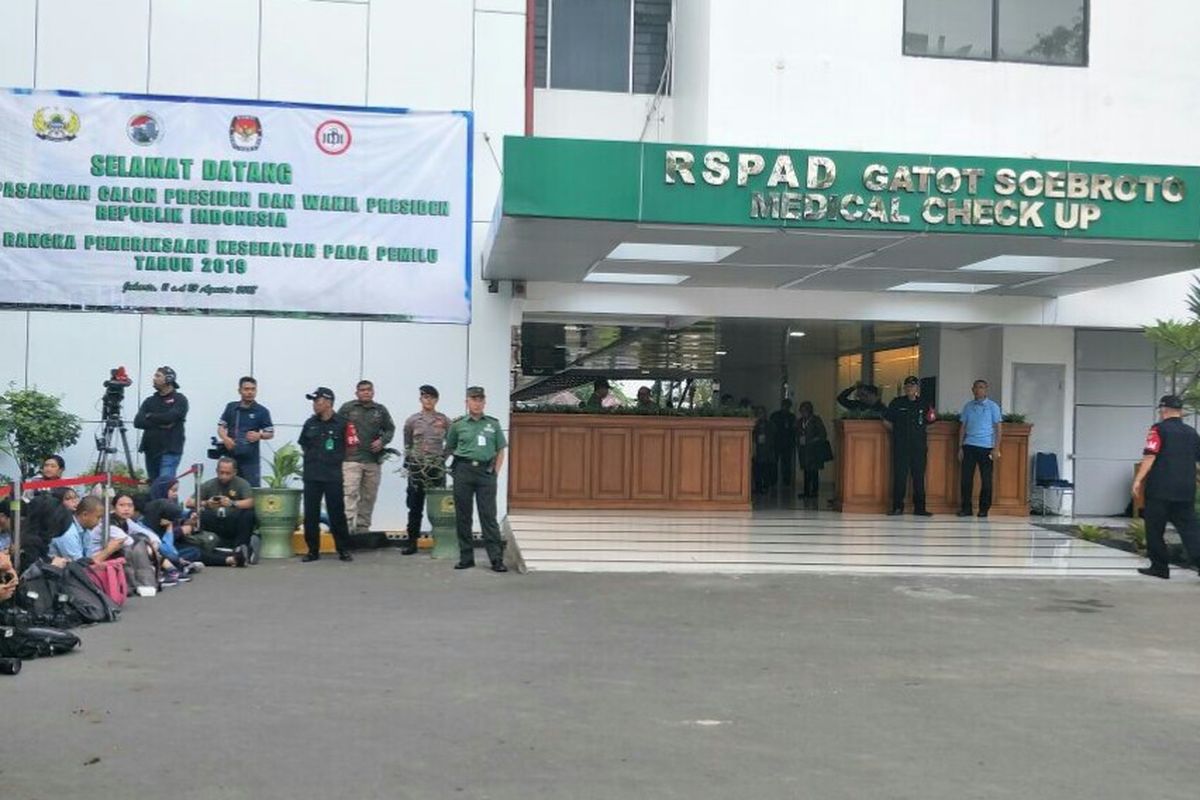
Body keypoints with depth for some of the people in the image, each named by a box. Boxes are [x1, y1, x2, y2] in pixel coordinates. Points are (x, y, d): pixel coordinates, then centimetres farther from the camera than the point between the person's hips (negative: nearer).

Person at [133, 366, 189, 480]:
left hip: (170, 452, -6)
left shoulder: (180, 400, 1)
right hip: (151, 451, 6)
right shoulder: (149, 401, 16)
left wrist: (150, 416, 1)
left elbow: (169, 417, -16)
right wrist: (159, 424, -11)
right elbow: (138, 422, 2)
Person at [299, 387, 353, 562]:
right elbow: (303, 444, 22)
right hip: (311, 476, 4)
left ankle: (344, 550, 9)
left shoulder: (342, 423, -4)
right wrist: (313, 457, 11)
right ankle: (313, 550, 13)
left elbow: (351, 445, 1)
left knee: (337, 514, 0)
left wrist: (335, 458, 3)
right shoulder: (310, 423, 8)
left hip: (333, 476, -4)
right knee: (310, 514, 4)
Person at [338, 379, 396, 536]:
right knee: (350, 493, -15)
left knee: (369, 496, 8)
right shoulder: (347, 408, 4)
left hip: (373, 460, 4)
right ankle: (347, 526, -20)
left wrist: (382, 441, 0)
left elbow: (390, 429, 18)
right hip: (351, 459, -4)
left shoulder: (380, 410, 13)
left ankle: (363, 527, 17)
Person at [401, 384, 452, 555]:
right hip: (417, 467, 0)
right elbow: (407, 444, 13)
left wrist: (442, 457, 1)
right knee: (415, 506, 2)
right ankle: (412, 542, 6)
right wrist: (409, 461, 7)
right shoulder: (412, 420, 5)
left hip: (437, 467, 0)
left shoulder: (444, 421, 4)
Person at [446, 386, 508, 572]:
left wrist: (495, 472, 3)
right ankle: (466, 557, 12)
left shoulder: (493, 424, 9)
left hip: (486, 472, 0)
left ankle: (496, 559, -3)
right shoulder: (457, 424, 6)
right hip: (463, 471, 0)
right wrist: (463, 456, 3)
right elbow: (449, 448, 14)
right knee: (463, 516, 4)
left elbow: (500, 451, 12)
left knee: (489, 516, -4)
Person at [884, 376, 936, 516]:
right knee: (899, 475, -2)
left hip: (919, 445, 2)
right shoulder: (897, 403, 4)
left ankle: (919, 507, 8)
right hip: (900, 445, -2)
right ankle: (897, 506, 4)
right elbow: (886, 422, 10)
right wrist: (898, 431, 4)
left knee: (919, 476, 3)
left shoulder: (924, 403, 10)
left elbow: (927, 421, 23)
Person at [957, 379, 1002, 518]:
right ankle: (966, 508, 5)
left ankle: (984, 509, 9)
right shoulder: (968, 406, 11)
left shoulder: (993, 406, 4)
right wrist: (960, 447, 7)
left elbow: (997, 428, 1)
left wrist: (996, 448, -7)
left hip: (986, 447, -2)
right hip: (969, 446, 2)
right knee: (966, 478, -2)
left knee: (986, 479, 1)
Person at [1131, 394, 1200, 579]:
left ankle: (1159, 567, 9)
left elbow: (1150, 456, -15)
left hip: (1160, 489, -5)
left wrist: (1138, 480, -14)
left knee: (1155, 529, 6)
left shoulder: (1159, 429, -5)